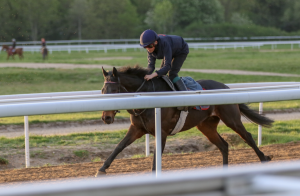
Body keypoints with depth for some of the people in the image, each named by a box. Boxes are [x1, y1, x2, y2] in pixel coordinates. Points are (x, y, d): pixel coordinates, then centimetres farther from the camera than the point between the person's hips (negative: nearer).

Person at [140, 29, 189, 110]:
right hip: (172, 51, 7)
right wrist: (147, 75, -42)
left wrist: (153, 75, -58)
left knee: (172, 74, -21)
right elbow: (151, 64, -22)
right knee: (161, 73, 5)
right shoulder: (150, 47, -24)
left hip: (181, 51, -7)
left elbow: (167, 66, -47)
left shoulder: (165, 44, -44)